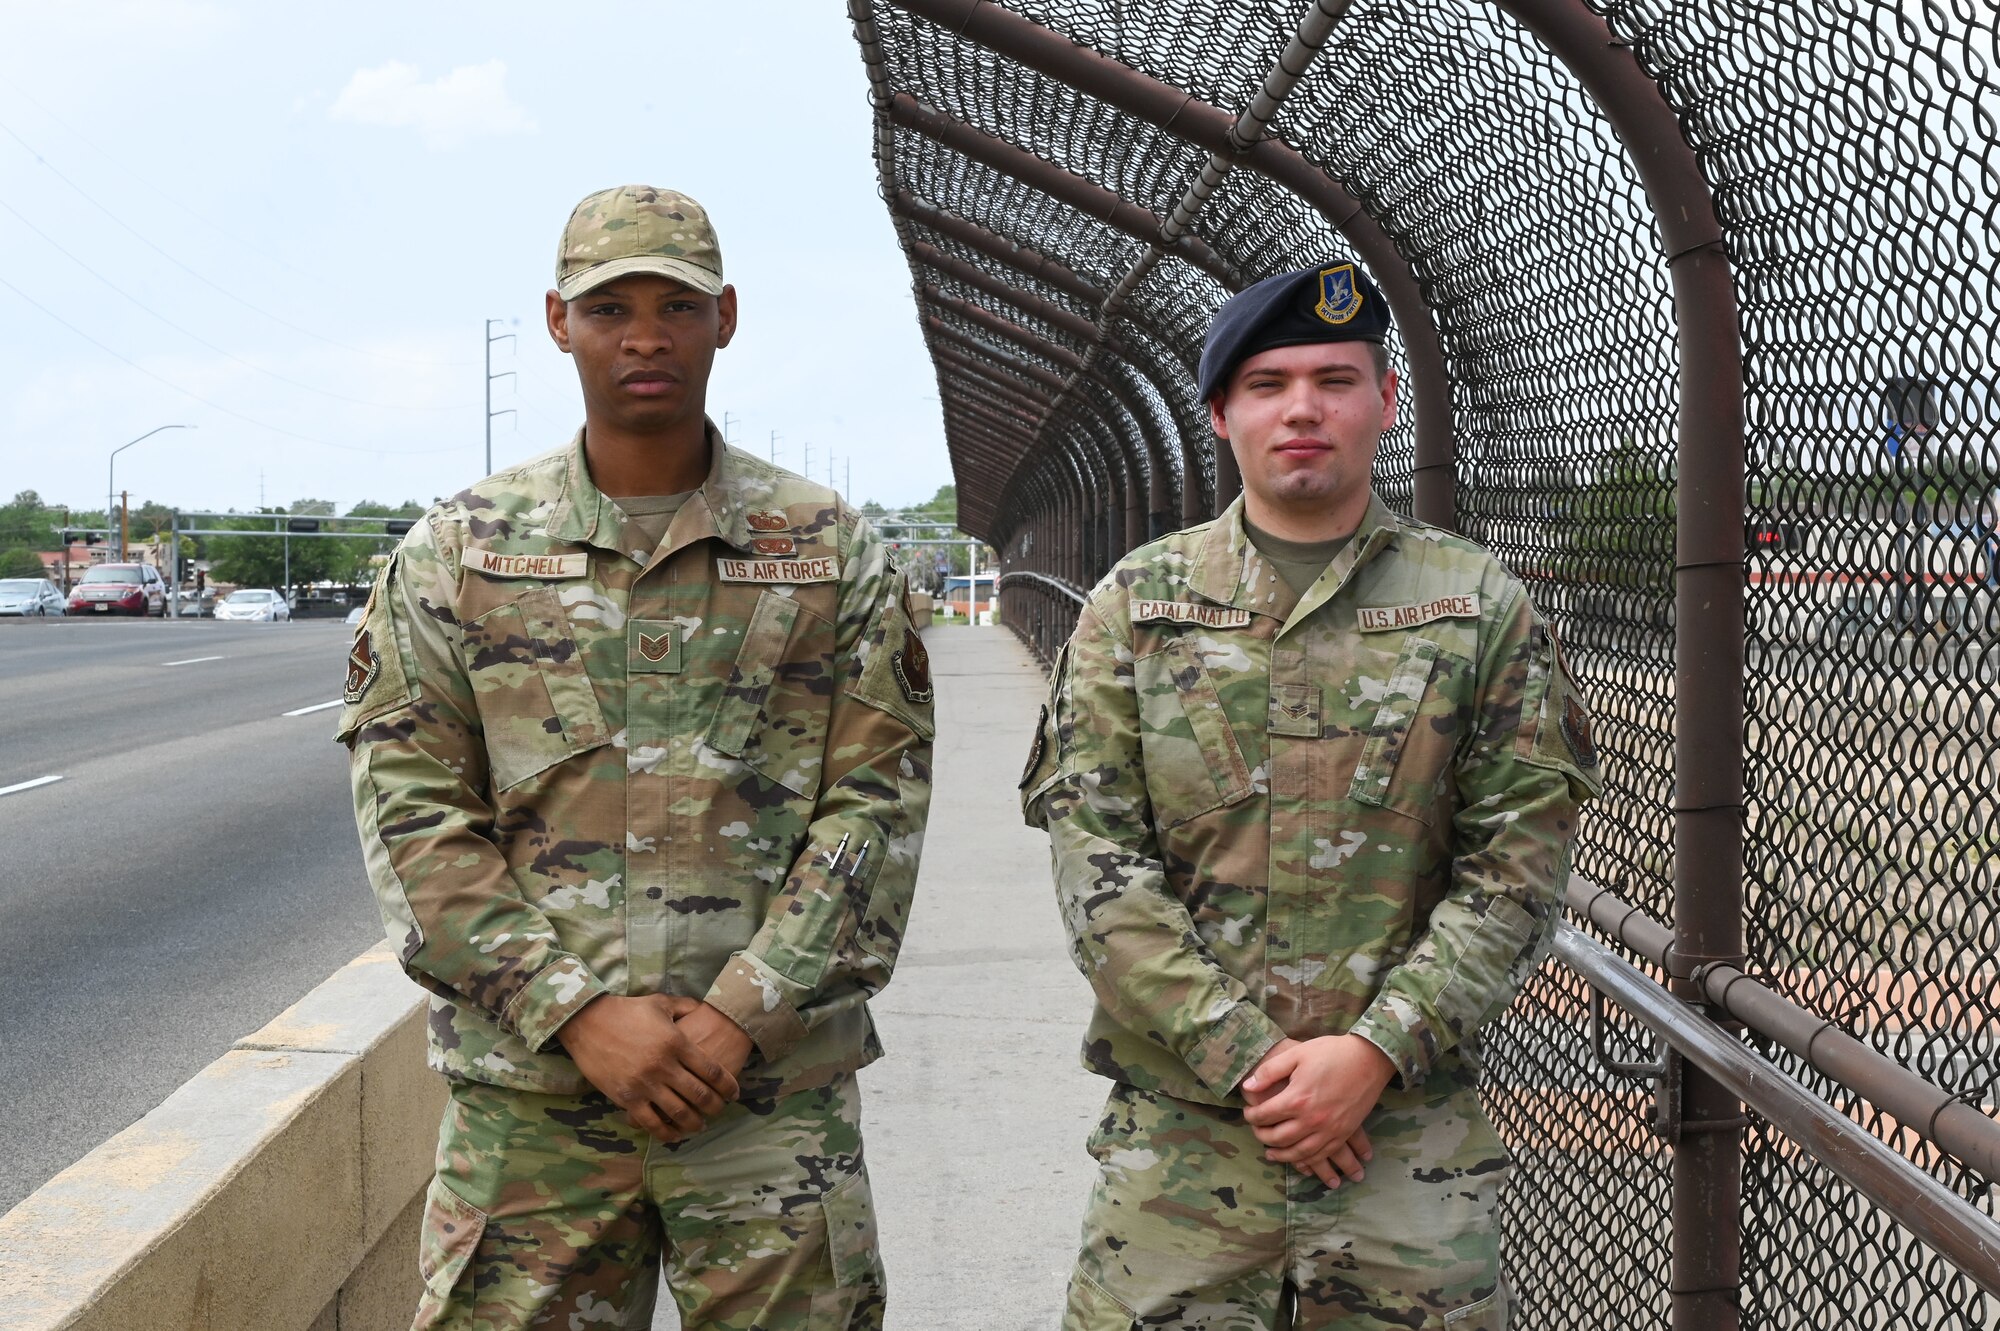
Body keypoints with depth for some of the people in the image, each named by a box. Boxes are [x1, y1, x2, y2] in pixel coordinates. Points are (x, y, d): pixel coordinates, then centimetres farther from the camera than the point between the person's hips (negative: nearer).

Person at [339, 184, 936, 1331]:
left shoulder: (831, 549, 4)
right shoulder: (457, 551, 5)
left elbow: (879, 802, -1)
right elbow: (413, 812, 0)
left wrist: (737, 1017, -11)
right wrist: (580, 1012, -11)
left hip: (776, 1090, 0)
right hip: (527, 1089, 0)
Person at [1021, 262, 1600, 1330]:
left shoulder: (1483, 610, 4)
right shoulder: (1136, 603, 4)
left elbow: (1519, 865, -1)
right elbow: (1095, 860, -3)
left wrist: (1374, 1053, -12)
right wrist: (1247, 1059, -11)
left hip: (1413, 1131, 0)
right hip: (1178, 1129, 0)